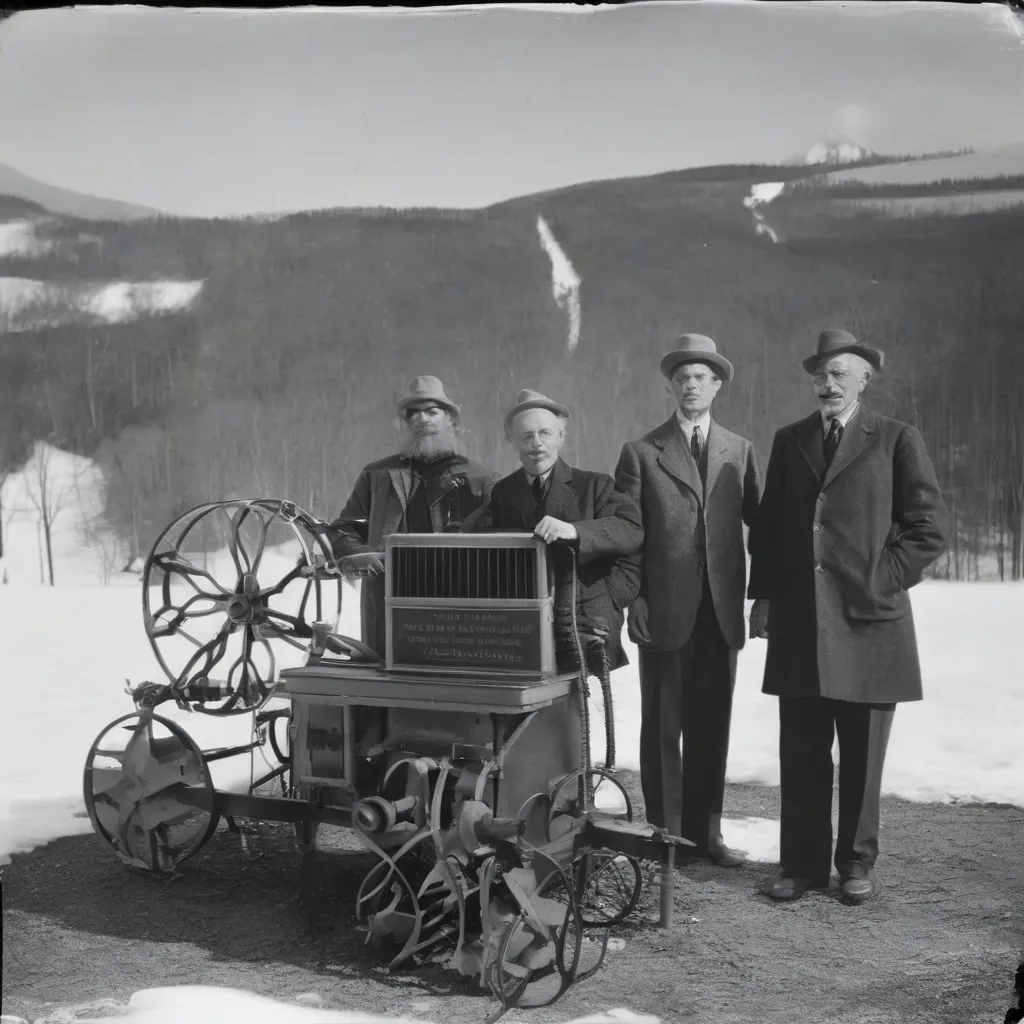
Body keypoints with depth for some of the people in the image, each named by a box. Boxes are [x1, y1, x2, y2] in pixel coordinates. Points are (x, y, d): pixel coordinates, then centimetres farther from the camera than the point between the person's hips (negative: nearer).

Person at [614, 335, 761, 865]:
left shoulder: (740, 451, 11)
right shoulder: (641, 452, 2)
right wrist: (631, 598, -8)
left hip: (721, 609, 3)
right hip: (663, 609, -2)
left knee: (712, 725, 9)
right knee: (662, 727, 5)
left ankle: (704, 831, 20)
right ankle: (663, 833, 15)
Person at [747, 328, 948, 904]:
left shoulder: (898, 440, 2)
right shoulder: (789, 441, 13)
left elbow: (929, 529, 0)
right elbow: (768, 525, 15)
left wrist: (881, 581, -8)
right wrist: (764, 595, 7)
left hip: (869, 621, -3)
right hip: (798, 623, 3)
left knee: (862, 755, 8)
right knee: (801, 753, 6)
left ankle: (857, 863, 23)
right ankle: (804, 863, 17)